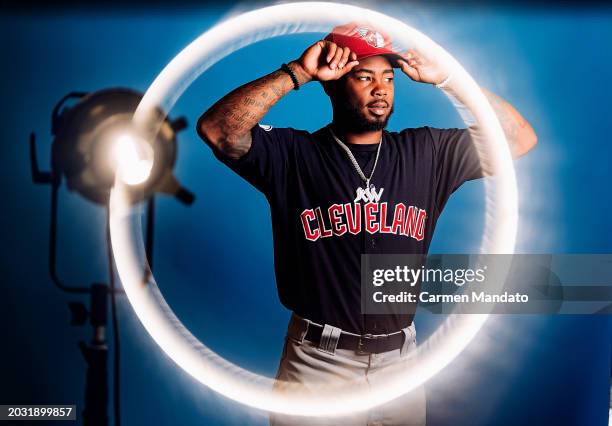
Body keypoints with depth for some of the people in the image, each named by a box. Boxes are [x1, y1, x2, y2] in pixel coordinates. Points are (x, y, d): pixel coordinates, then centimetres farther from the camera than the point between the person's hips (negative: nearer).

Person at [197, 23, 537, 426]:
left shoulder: (426, 152, 4)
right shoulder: (292, 154, -5)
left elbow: (520, 138, 3)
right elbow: (216, 130, -19)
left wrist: (446, 79, -4)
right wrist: (298, 72, -19)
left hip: (401, 359, 4)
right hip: (318, 362, -3)